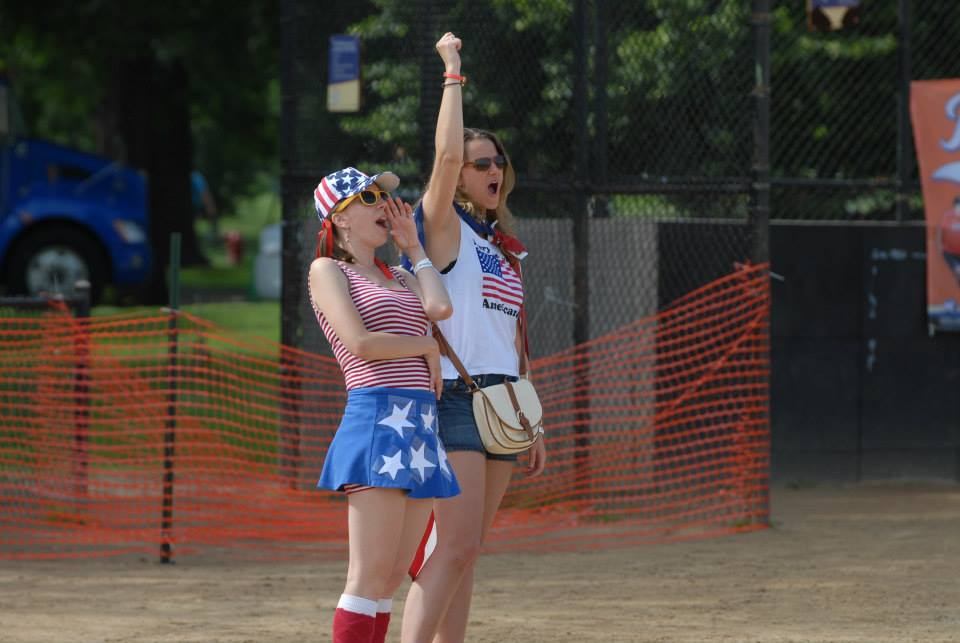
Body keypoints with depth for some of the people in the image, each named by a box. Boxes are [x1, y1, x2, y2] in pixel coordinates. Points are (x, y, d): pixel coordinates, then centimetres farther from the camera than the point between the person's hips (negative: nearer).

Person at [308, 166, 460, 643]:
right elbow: (359, 343, -11)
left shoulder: (400, 277, 22)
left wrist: (413, 247, 12)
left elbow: (440, 308, 0)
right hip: (376, 420, -7)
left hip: (422, 426, 7)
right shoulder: (328, 270, 3)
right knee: (369, 577, -14)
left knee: (389, 581, 5)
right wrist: (428, 347, 1)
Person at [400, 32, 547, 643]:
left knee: (466, 551, 6)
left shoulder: (503, 245, 19)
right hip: (455, 401, -8)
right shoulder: (443, 226, -2)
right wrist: (453, 71, -13)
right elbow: (448, 154, -20)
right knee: (455, 547, -15)